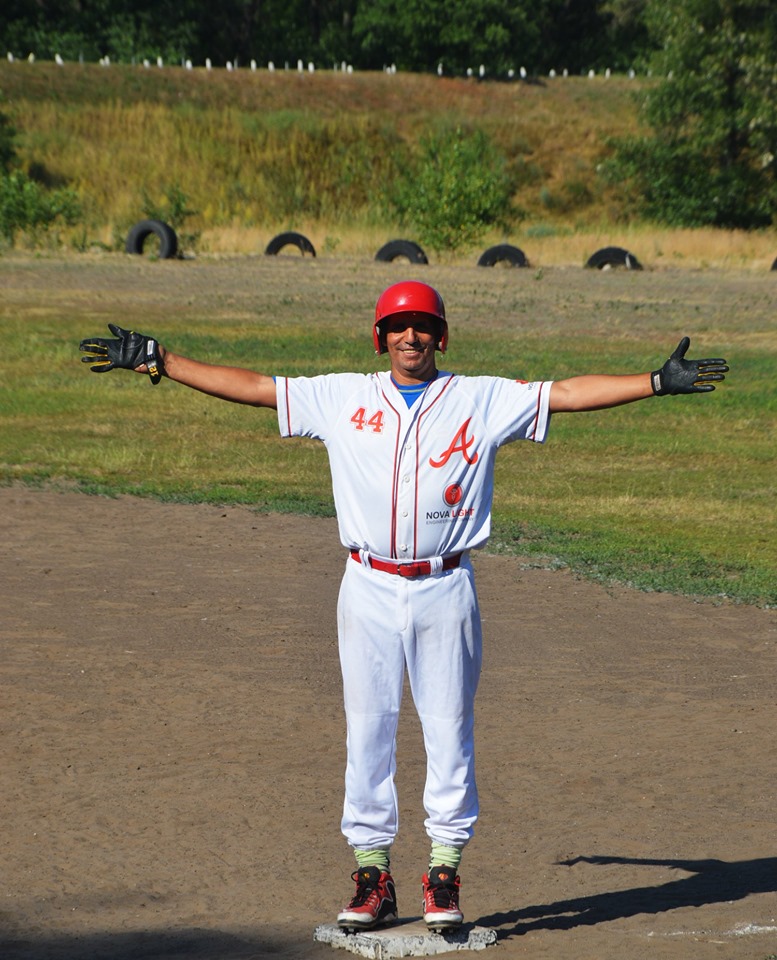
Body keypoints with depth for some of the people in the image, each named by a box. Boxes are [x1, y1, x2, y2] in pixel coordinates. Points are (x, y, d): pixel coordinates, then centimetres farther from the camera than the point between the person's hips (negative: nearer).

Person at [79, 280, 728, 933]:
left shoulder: (483, 401, 3)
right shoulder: (344, 398, 6)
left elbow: (566, 394, -3)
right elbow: (252, 386, 6)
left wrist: (660, 383, -12)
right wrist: (157, 361, 2)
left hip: (445, 590, -1)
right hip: (369, 588, 1)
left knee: (449, 730, 1)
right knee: (367, 729, 4)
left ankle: (445, 874, 10)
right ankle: (373, 876, 12)